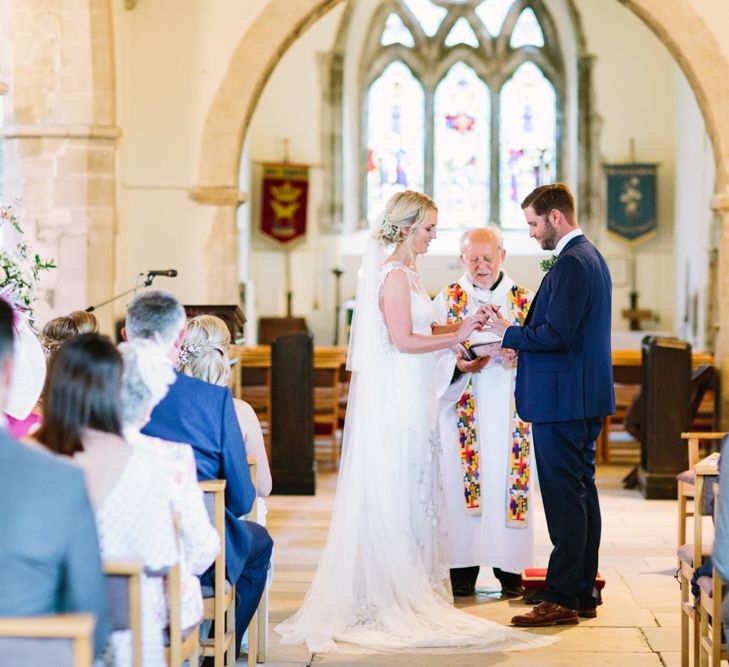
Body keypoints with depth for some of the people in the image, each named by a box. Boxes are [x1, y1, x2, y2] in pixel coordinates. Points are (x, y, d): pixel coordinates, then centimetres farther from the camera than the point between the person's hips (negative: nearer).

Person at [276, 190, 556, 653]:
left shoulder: (406, 272, 15)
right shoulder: (395, 274, -15)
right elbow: (403, 340, -20)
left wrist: (461, 326, 8)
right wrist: (456, 337, -11)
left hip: (411, 395, 10)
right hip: (398, 394, -10)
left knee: (412, 487, 12)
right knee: (400, 488, -4)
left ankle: (410, 583, 17)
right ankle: (394, 588, 2)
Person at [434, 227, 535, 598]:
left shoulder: (524, 301, 9)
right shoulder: (448, 300, 7)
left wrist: (516, 351, -18)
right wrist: (461, 362, -21)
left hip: (508, 411, 0)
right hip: (463, 411, 0)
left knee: (505, 482, -1)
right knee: (461, 483, -2)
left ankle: (509, 569, 7)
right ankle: (463, 569, 5)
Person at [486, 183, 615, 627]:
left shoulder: (571, 264, -17)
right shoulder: (591, 257, 15)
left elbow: (556, 334, -23)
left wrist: (509, 333, -9)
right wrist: (519, 339, 11)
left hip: (561, 402, -11)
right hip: (587, 398, 11)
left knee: (564, 499, -6)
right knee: (582, 494, 13)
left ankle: (562, 599, -2)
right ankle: (584, 593, 20)